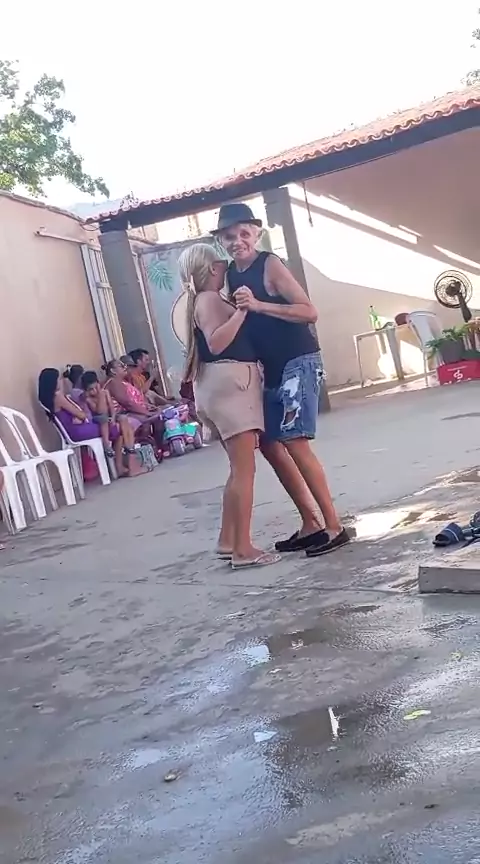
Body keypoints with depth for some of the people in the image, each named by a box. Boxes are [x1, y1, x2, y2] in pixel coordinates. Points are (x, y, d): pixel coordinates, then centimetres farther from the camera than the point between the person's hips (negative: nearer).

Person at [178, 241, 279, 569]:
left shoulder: (209, 300, 20)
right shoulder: (208, 300, -9)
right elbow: (216, 343, -24)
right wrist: (242, 310, -24)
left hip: (233, 383, 11)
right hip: (228, 383, -11)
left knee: (240, 468, 13)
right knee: (245, 468, -11)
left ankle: (228, 541, 17)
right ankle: (243, 549, -9)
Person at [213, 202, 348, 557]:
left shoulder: (270, 264, -12)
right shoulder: (230, 274, 9)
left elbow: (309, 312, -19)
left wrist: (259, 305, -27)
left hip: (299, 362, -8)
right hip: (272, 369, 8)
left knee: (294, 442, -14)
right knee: (269, 444, 8)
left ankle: (334, 526, -6)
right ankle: (311, 523, 17)